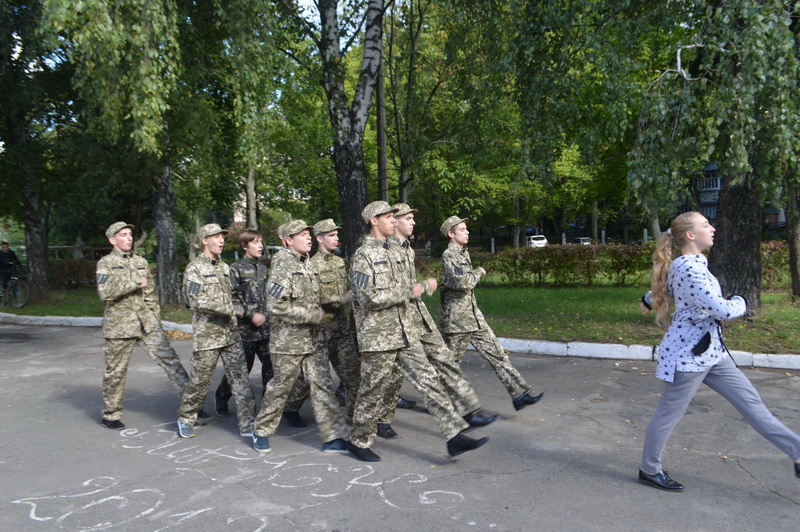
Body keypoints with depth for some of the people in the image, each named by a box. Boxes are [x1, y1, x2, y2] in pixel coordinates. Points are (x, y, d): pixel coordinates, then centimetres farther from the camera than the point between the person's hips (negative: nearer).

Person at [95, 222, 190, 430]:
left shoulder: (141, 262, 13)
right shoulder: (105, 263, -1)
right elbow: (105, 292, -18)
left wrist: (156, 320, 13)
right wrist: (134, 282, -18)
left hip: (148, 323, 4)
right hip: (119, 325, -3)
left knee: (170, 359, -5)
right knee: (115, 372, 8)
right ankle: (110, 415, 24)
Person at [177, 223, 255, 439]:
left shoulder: (224, 268, 15)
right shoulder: (194, 268, -5)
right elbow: (197, 301, -16)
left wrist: (237, 312, 13)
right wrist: (228, 309, -15)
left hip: (231, 334, 5)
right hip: (207, 335, -5)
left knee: (240, 377, 0)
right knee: (200, 380, 6)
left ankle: (248, 424, 3)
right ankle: (186, 419, 29)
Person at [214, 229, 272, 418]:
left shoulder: (263, 267, 13)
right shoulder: (236, 268, -5)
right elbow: (231, 298, -11)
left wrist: (269, 316, 13)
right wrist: (250, 315, -16)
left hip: (266, 327, 5)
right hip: (245, 328, -5)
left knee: (271, 365, 0)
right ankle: (221, 397, 30)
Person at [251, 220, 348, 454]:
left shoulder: (308, 267, 13)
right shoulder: (282, 269, -12)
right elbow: (277, 307, -21)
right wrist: (313, 315, -18)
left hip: (313, 340, 7)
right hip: (288, 341, -6)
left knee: (322, 385, 2)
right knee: (280, 387, 6)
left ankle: (333, 438, 5)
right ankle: (261, 432, 27)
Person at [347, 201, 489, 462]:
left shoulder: (388, 252, 16)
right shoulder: (363, 255, -12)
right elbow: (370, 297, -21)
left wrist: (421, 285, 14)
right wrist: (409, 292, -15)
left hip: (403, 332, 8)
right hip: (378, 336, -8)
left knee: (427, 379, 1)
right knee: (372, 391, 5)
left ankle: (455, 435, 2)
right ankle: (359, 441, 24)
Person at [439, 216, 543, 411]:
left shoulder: (464, 253, 13)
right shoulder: (448, 255, -14)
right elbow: (463, 282, -27)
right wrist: (479, 272, -10)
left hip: (474, 317, 8)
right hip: (456, 320, -8)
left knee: (496, 354, 2)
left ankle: (519, 394, 3)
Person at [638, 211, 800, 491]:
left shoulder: (688, 263, 9)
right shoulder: (689, 269, -23)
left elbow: (666, 285, 30)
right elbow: (723, 310, -28)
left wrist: (649, 300, 48)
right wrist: (740, 302, -6)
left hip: (710, 351, 10)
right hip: (687, 354, -10)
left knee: (750, 400, 9)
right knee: (669, 414, 5)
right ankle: (649, 470, 21)